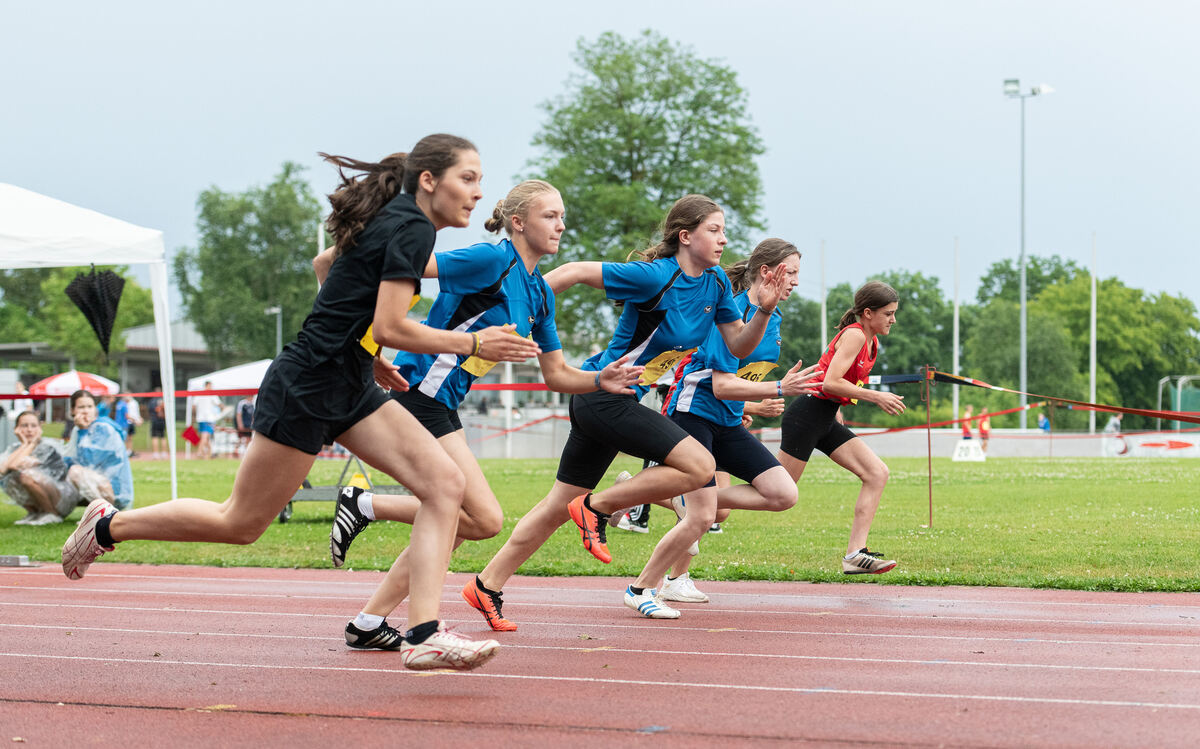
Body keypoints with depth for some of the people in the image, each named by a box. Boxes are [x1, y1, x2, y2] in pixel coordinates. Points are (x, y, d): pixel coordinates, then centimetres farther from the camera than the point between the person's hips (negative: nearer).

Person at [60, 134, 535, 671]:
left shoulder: (392, 222, 13)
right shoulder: (414, 228, -16)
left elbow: (328, 261, 25)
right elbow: (390, 327, -22)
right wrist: (473, 344, -14)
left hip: (349, 388, 10)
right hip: (306, 387, -10)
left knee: (445, 482, -7)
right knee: (239, 524, 2)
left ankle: (422, 636, -12)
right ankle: (108, 525, 22)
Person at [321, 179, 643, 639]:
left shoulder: (540, 294, 14)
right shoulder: (493, 260, -13)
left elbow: (556, 375, 18)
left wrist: (600, 380, 0)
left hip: (441, 405, 10)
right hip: (419, 392, -9)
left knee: (448, 524, 10)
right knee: (485, 519, -13)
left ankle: (368, 625, 15)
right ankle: (365, 505, -2)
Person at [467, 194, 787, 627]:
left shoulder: (715, 283, 6)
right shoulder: (654, 277, -18)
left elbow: (739, 347, 11)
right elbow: (574, 272, -12)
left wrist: (764, 313, -7)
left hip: (612, 400, 9)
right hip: (604, 393, -9)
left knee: (559, 505, 12)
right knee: (700, 466, -17)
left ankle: (486, 586, 18)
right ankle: (596, 507, -6)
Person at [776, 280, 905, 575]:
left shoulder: (872, 342, 14)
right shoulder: (854, 335, -14)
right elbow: (830, 383, -23)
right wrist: (876, 397, -19)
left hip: (827, 421, 9)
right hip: (807, 415, -9)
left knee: (877, 473, -4)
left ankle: (855, 555, -9)